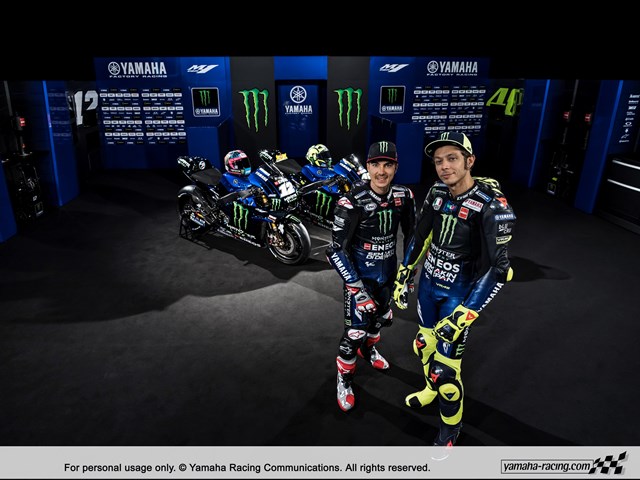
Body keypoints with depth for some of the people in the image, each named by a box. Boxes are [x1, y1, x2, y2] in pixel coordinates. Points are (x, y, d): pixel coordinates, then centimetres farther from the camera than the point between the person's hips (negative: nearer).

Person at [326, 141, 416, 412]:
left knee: (382, 318, 24)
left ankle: (369, 350, 56)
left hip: (388, 275, 6)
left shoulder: (404, 196, -9)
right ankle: (344, 379, 24)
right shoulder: (352, 202, -25)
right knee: (355, 333, -3)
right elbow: (336, 250, -23)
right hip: (359, 277, -5)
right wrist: (357, 289, -24)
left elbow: (411, 235, 6)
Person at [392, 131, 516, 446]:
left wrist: (462, 316, -26)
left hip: (459, 292, -6)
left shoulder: (491, 205, -24)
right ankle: (431, 389, 52)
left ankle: (450, 429, 25)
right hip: (428, 282, 6)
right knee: (424, 345, 22)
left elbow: (496, 269, -23)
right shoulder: (437, 193, -5)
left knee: (445, 367, -2)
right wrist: (403, 278, 8)